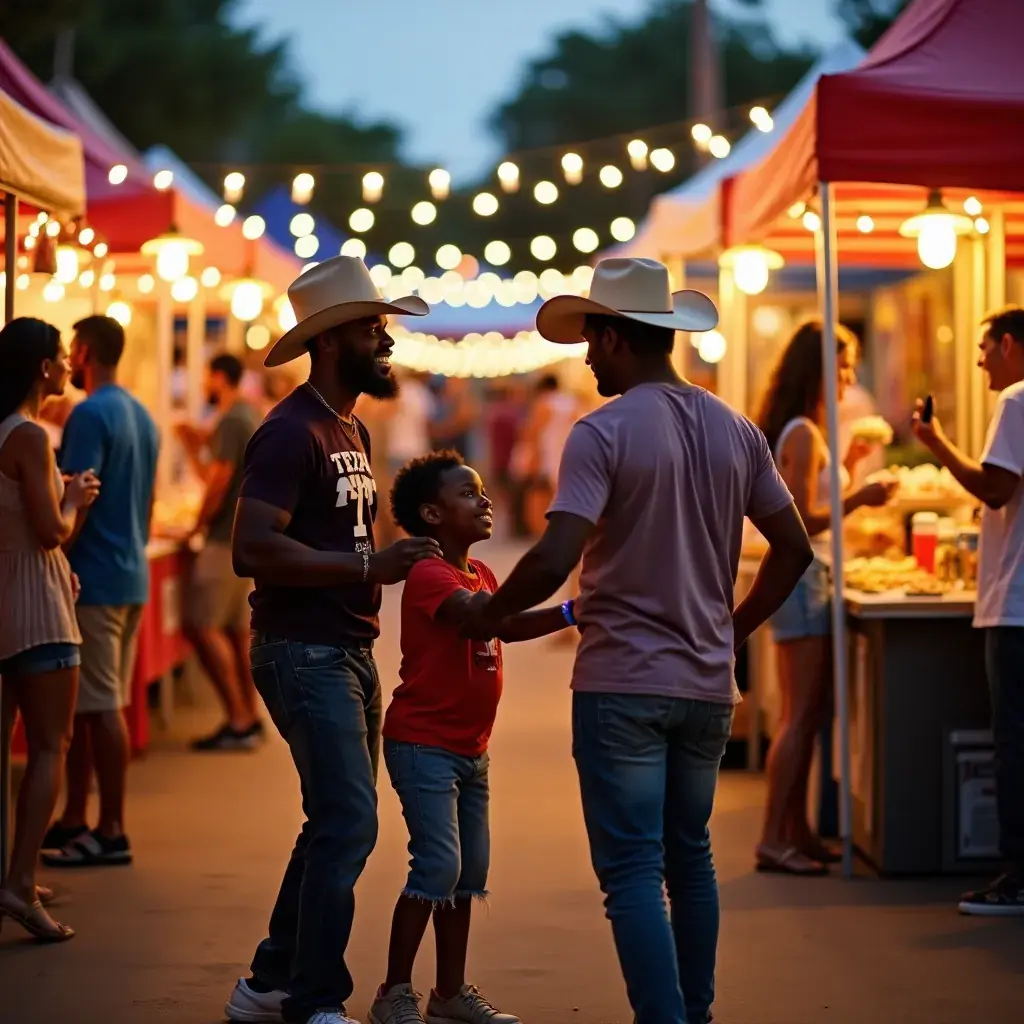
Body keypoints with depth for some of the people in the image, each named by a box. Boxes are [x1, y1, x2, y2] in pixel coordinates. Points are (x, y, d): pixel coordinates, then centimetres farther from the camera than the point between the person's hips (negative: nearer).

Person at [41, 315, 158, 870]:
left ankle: (111, 833, -2)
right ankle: (74, 820, 19)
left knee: (100, 708, -5)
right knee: (89, 705, 13)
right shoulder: (143, 417, 14)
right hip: (132, 576, 9)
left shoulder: (90, 415, -13)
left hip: (93, 577, -9)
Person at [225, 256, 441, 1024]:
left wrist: (394, 565, 10)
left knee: (337, 824, 15)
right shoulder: (293, 433, -14)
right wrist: (370, 566, -25)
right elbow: (253, 549, -24)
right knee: (349, 823, -12)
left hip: (350, 650, 10)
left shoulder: (353, 431, 16)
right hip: (304, 651, -10)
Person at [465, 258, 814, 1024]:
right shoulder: (736, 431, 6)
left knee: (632, 871, -3)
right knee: (690, 859, 18)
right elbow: (794, 550, 11)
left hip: (622, 682, -6)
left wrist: (487, 615, -5)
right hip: (708, 686, 6)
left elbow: (553, 561, -21)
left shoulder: (603, 433, -12)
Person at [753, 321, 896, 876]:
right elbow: (801, 522, -19)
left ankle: (797, 832, 17)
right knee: (802, 717, -9)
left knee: (808, 715, 13)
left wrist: (847, 469, 16)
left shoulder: (802, 431, 16)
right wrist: (858, 498, -21)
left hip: (803, 578, 10)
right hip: (800, 579, -10)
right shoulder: (803, 435, -14)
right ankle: (773, 839, -8)